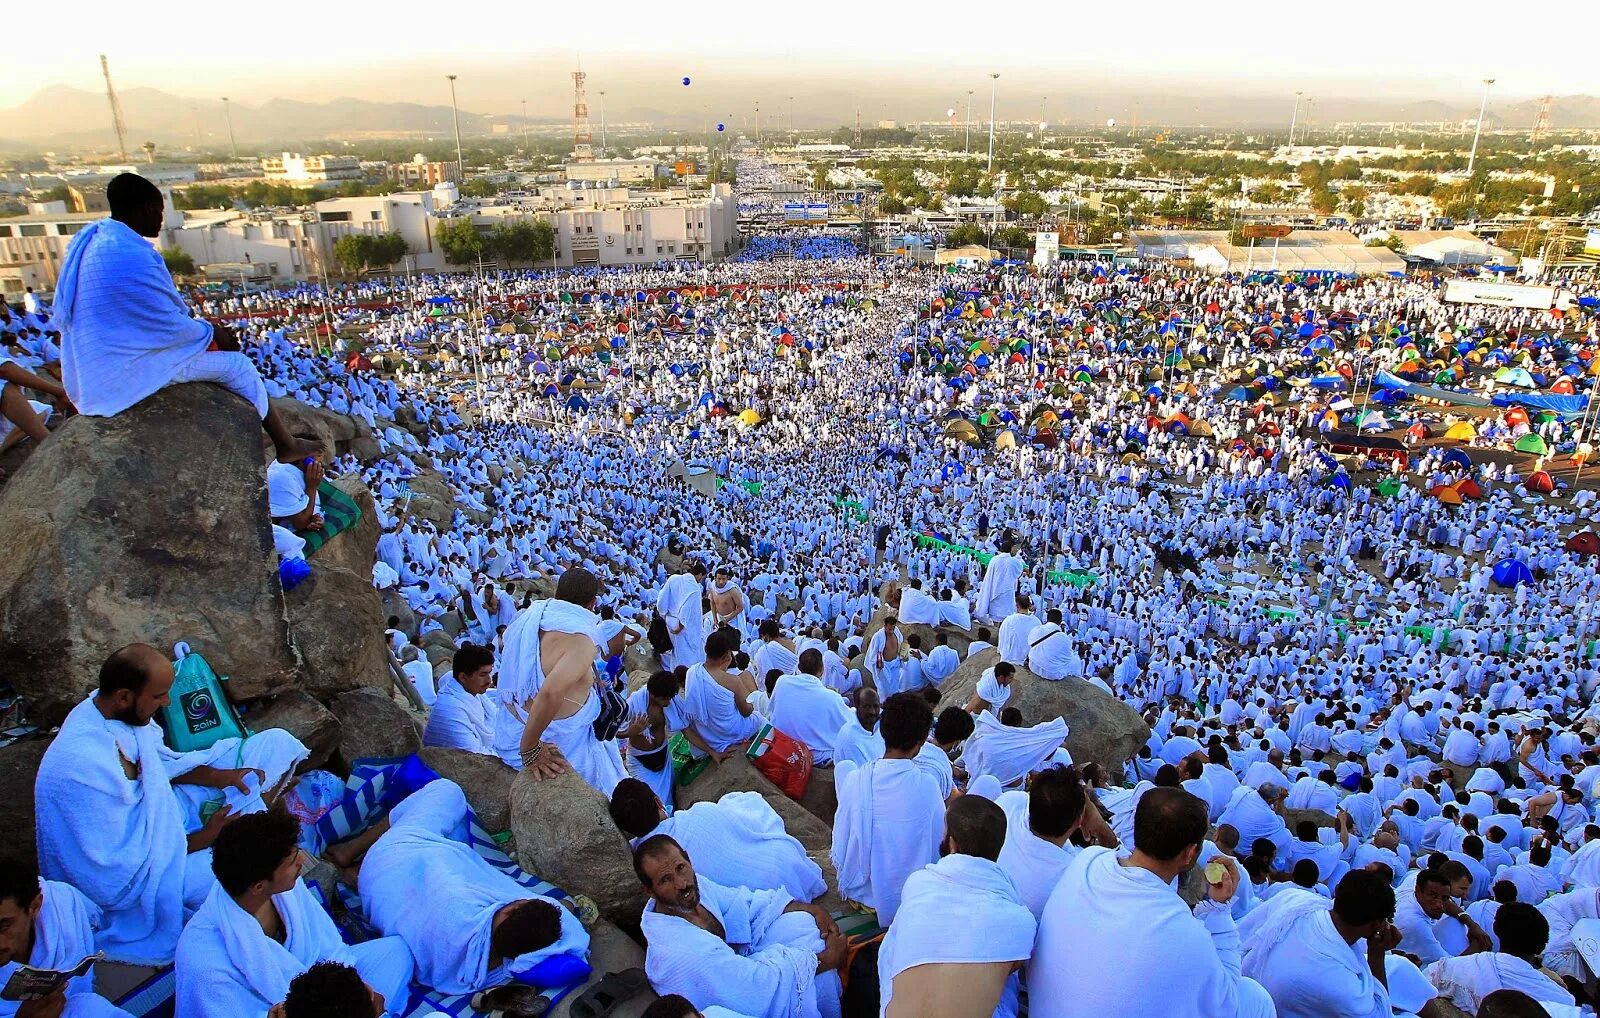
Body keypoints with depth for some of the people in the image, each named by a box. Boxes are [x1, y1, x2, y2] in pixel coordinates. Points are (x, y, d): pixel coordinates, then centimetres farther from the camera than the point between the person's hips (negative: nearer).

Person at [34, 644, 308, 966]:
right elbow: (122, 866, -26)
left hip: (160, 810, 8)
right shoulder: (85, 769, -34)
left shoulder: (109, 707, -10)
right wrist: (204, 837, -17)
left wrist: (218, 776, -8)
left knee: (277, 743, 2)